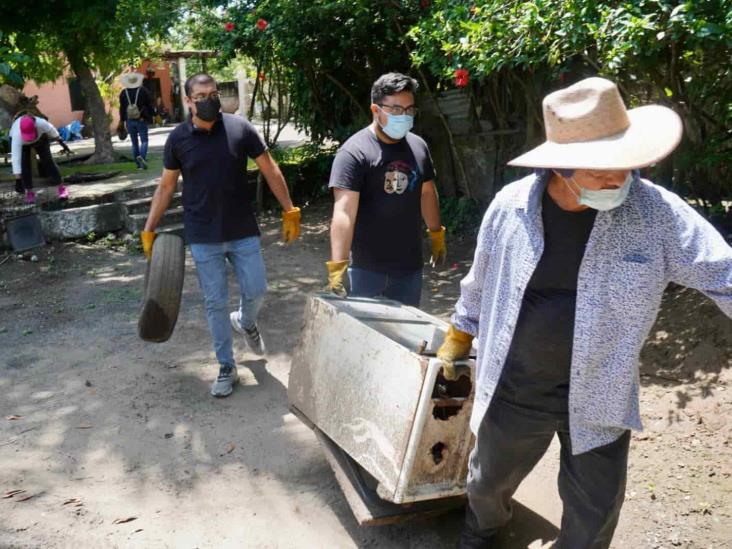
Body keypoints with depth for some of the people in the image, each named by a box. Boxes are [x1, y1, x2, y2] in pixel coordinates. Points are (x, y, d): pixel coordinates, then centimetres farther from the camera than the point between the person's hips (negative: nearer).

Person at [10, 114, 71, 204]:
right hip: (21, 143, -1)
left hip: (40, 137, 1)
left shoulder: (41, 123, -40)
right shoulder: (17, 136, -42)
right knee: (24, 164, -14)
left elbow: (51, 129, -17)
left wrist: (62, 143, -8)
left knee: (47, 160, -12)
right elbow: (16, 158, -43)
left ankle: (61, 188, -7)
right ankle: (29, 192, -1)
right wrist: (18, 180, -46)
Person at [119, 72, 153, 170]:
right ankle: (142, 156, -26)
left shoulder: (123, 93, 1)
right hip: (141, 120, -2)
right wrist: (150, 117, 6)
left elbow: (122, 108, 3)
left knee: (134, 142, 10)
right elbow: (149, 105, -3)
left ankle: (139, 164, 10)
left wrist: (122, 120, 9)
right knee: (144, 140, 2)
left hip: (130, 121, 2)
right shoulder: (143, 91, -5)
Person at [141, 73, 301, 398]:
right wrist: (149, 230, 3)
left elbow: (270, 170, 1)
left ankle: (246, 322, 42)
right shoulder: (178, 139, -3)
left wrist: (290, 211, -1)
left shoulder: (240, 128, -6)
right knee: (215, 303, 6)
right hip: (203, 237, 0)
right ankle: (227, 367, 20)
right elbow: (166, 187, 6)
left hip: (243, 231, 0)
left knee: (256, 290, 6)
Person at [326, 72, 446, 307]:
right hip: (367, 265, -5)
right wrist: (337, 266, -31)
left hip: (410, 263, 6)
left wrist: (437, 234, 23)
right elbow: (344, 212, -24)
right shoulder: (354, 152, -16)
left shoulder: (418, 146, 5)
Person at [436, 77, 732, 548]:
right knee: (489, 482, 25)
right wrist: (459, 337, 16)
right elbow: (481, 283, 4)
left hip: (599, 398, -1)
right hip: (514, 392, 2)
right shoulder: (510, 206, -12)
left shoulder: (657, 213, -17)